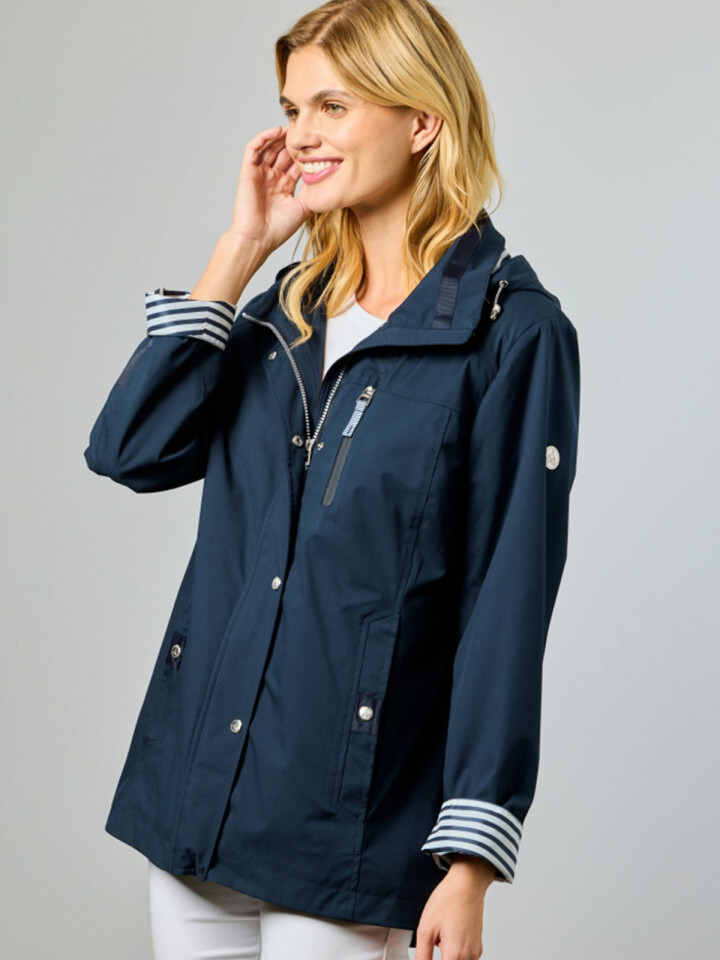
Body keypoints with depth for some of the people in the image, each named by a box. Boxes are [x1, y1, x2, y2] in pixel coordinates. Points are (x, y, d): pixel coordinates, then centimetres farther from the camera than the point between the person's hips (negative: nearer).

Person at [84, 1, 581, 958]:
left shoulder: (513, 332, -8)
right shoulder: (289, 306, 11)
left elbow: (508, 609, -11)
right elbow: (130, 450, -2)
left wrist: (469, 866, -14)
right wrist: (241, 249, -2)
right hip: (193, 793, 6)